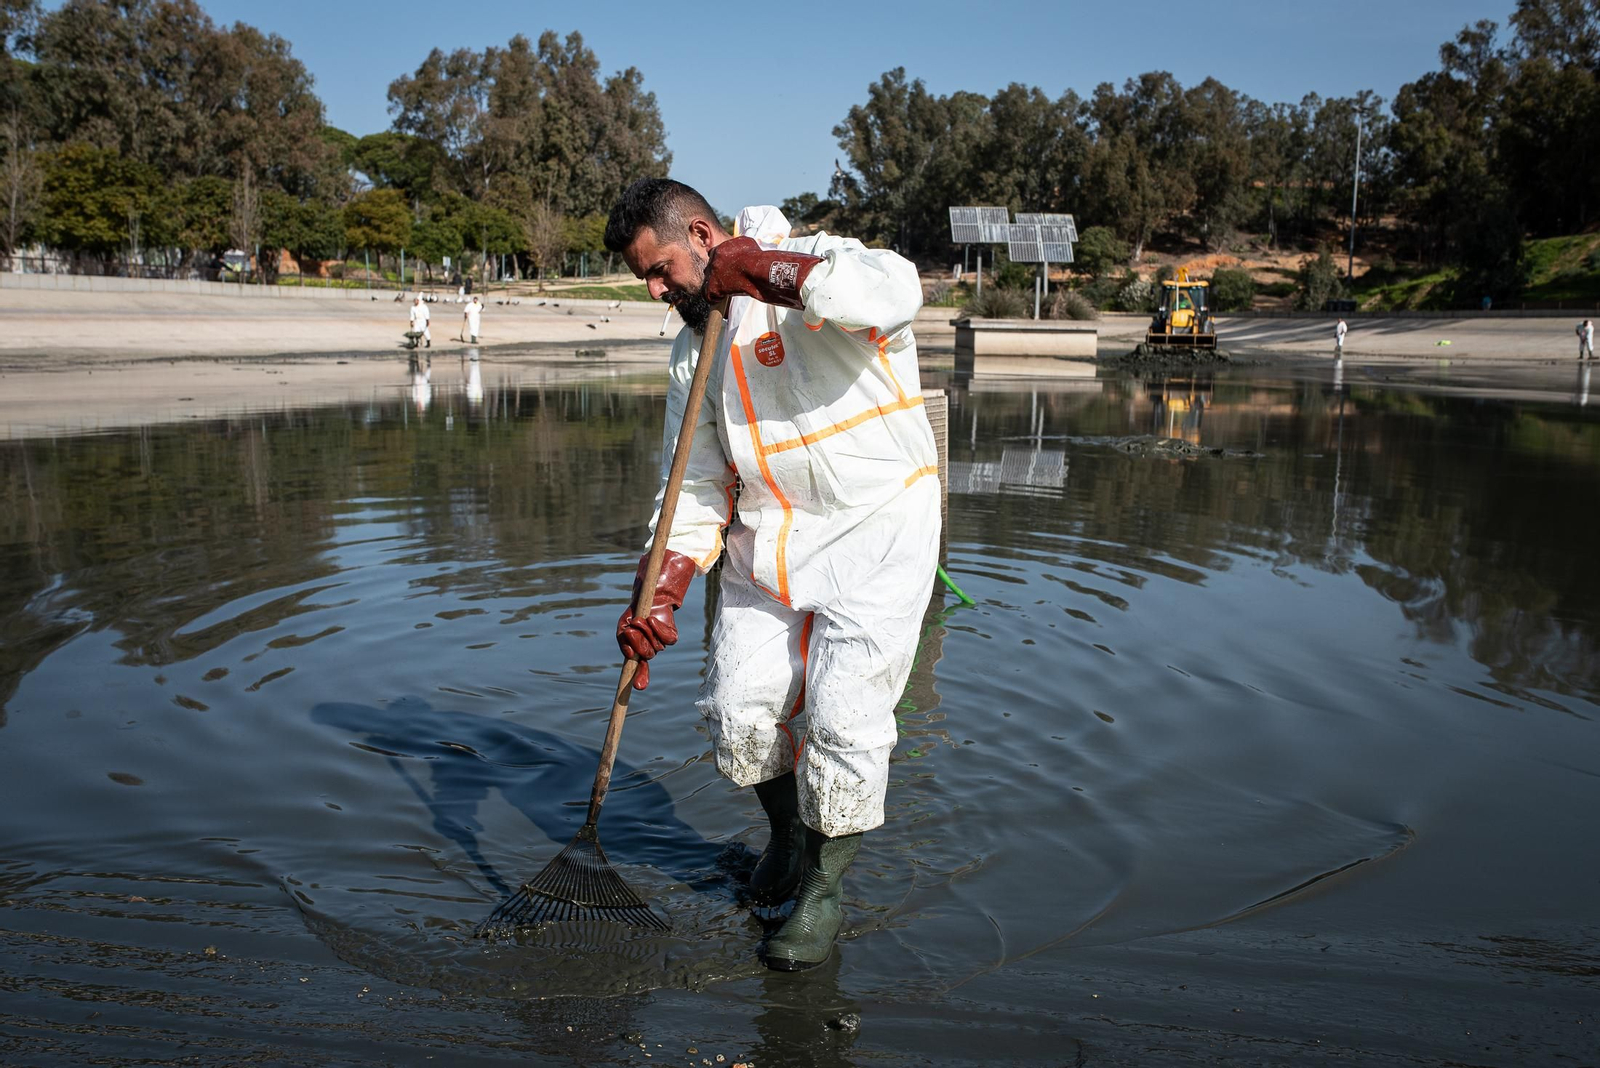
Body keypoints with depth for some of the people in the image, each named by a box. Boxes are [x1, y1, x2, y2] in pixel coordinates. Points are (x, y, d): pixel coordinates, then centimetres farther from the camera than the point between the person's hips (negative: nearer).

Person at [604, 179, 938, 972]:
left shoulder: (816, 264, -9)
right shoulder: (693, 350, 10)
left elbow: (892, 293, -35)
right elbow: (697, 490, 8)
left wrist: (756, 269, -24)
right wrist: (660, 597, -6)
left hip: (876, 529, -6)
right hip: (766, 544, 6)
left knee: (844, 712, -11)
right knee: (738, 711, 2)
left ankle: (824, 890, 12)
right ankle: (787, 833, 33)